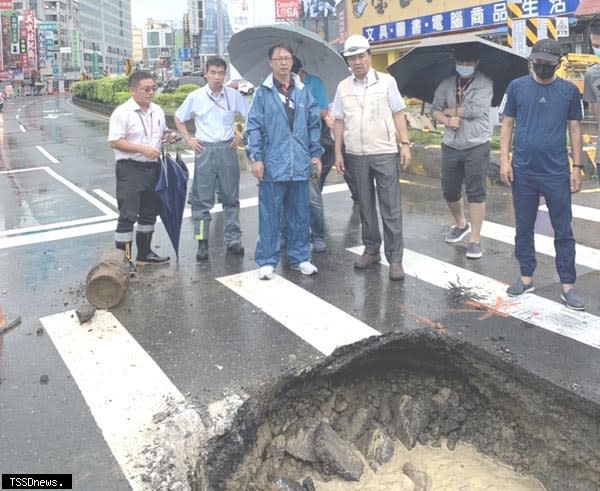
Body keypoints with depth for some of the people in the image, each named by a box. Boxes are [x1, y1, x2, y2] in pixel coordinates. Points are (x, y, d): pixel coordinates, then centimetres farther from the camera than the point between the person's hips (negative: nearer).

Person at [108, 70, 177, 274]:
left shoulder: (157, 111, 10)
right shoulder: (122, 112, -11)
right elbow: (114, 142, -16)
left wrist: (169, 135, 1)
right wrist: (142, 149, -21)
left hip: (153, 167, 8)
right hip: (130, 168, -7)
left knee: (149, 212, 16)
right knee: (128, 215, -6)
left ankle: (144, 252, 31)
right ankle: (123, 258, 1)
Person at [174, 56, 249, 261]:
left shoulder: (234, 95, 1)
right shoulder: (195, 97, 1)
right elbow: (178, 118, 13)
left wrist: (241, 135, 2)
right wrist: (188, 138, 4)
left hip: (227, 149, 1)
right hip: (204, 150, -1)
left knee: (231, 197, 6)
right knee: (202, 198, 0)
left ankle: (233, 240, 15)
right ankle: (202, 242, 7)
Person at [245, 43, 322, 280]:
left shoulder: (303, 91, 10)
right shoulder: (262, 93, 0)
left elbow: (314, 125, 12)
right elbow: (253, 127, -2)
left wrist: (315, 154, 7)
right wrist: (255, 157, -9)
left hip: (300, 165, 3)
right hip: (272, 165, -3)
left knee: (299, 214, 11)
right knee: (269, 215, 2)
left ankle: (300, 257, 23)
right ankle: (267, 261, 12)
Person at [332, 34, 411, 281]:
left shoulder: (386, 81, 1)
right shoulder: (343, 87, 8)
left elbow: (398, 114, 1)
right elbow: (339, 122, 10)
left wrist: (405, 144, -6)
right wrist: (338, 152, 5)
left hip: (384, 153, -3)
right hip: (356, 156, 3)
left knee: (391, 208, -3)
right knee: (365, 206, 11)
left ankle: (395, 258, 2)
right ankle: (371, 250, 23)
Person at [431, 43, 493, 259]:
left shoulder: (485, 84, -5)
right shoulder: (446, 84, 9)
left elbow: (475, 109, -17)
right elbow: (434, 110, 6)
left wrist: (448, 110, -4)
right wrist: (447, 120, -15)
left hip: (476, 146, -5)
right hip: (451, 146, 5)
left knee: (476, 192, -4)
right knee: (449, 191, 12)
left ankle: (475, 238, 3)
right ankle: (460, 224, 38)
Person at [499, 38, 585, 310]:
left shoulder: (569, 91, 3)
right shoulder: (517, 86, 2)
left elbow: (575, 130, 6)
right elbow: (507, 124, 4)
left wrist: (577, 167, 1)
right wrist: (504, 160, -5)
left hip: (557, 173, 0)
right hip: (523, 172, 1)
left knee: (563, 231, 4)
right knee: (523, 228, 10)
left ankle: (568, 286, 11)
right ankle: (526, 278, 24)